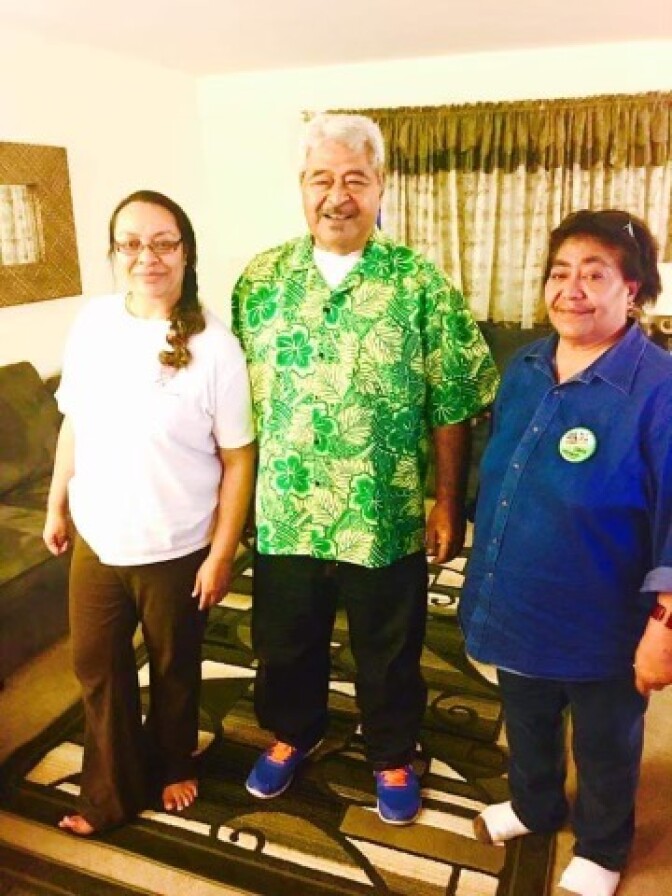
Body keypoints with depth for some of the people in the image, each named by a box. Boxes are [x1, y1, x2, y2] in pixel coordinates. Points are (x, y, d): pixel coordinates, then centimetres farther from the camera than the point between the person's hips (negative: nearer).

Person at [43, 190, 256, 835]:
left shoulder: (213, 346, -16)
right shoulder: (92, 323, -4)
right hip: (96, 540, 4)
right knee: (97, 666, 18)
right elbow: (73, 422, 7)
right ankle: (112, 790, 42)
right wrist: (57, 505, 11)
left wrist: (221, 553, -13)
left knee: (174, 669, 18)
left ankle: (174, 766, 47)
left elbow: (238, 459, -13)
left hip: (176, 551, -4)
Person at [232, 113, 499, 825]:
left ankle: (393, 757, 44)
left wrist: (447, 501, -5)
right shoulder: (259, 280, 0)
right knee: (285, 642, 21)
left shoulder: (421, 284, -7)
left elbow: (453, 405, -5)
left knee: (388, 652, 17)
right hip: (283, 514, 3)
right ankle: (292, 734, 49)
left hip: (385, 519, -2)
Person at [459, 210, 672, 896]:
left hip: (600, 623, -5)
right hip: (516, 602, 6)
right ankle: (535, 806, 56)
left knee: (603, 746, 21)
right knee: (526, 723, 28)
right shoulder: (525, 367, -2)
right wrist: (484, 569, 14)